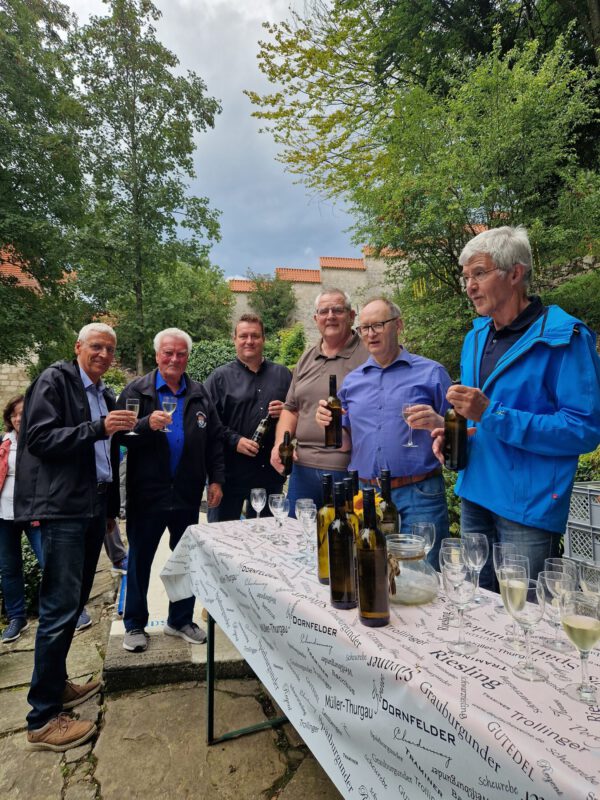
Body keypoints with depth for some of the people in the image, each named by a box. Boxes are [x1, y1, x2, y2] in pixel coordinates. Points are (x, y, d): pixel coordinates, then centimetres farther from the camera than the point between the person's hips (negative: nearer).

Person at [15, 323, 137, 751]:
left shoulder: (105, 394, 15)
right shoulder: (54, 380, -7)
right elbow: (39, 439, -16)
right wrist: (98, 429, -25)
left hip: (94, 505, 8)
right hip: (63, 507, -8)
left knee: (74, 602, 16)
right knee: (60, 607, -5)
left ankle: (57, 683, 32)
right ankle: (43, 719, 7)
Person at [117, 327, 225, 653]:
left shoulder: (199, 394, 6)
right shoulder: (136, 390, -2)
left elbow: (214, 440, 6)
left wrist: (216, 479, 0)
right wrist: (147, 424, -26)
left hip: (187, 493, 3)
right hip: (146, 492, -3)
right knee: (140, 559, 10)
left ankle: (181, 620, 32)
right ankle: (134, 625, 27)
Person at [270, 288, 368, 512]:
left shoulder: (369, 355, -4)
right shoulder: (306, 358, 15)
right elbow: (291, 408, 19)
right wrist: (280, 442, 4)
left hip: (350, 469, -5)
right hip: (304, 466, 6)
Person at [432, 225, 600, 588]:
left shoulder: (564, 337, -13)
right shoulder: (477, 336, 10)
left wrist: (491, 415, -25)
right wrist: (451, 433, 0)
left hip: (529, 507, -7)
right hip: (475, 496, 7)